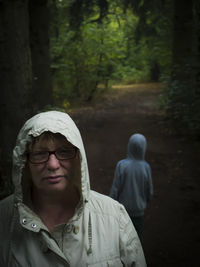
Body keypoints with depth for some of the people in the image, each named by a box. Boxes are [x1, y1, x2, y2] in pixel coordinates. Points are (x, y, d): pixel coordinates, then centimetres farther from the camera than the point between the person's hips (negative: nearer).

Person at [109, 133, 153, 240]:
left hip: (122, 207, 0)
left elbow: (115, 188, -14)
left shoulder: (121, 165, -20)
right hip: (138, 209, 0)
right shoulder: (145, 167, -16)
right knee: (137, 236, 17)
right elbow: (149, 191, -6)